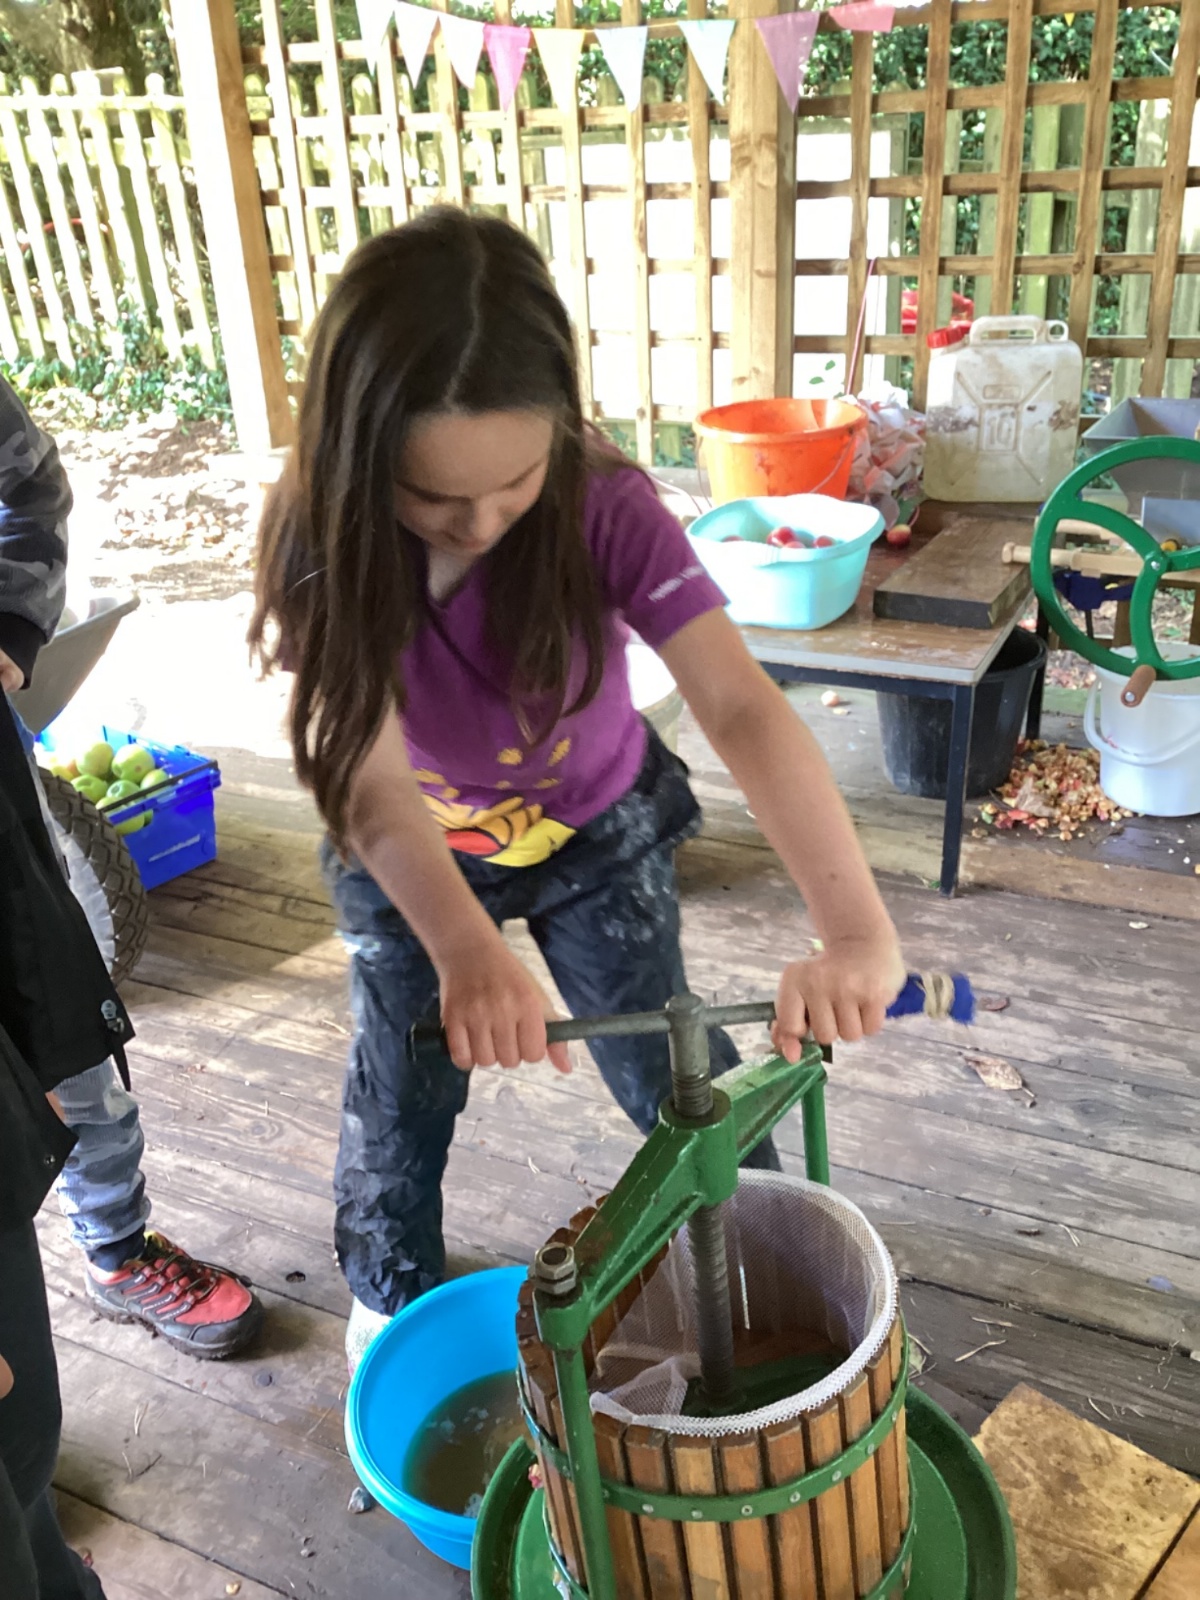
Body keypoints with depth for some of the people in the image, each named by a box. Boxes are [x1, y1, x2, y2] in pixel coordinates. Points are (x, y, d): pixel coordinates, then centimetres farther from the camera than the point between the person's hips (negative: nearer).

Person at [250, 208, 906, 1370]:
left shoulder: (606, 509, -31)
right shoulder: (319, 539, -29)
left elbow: (742, 711, -42)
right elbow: (371, 778, -38)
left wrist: (857, 934, -55)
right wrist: (464, 951, -56)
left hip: (596, 828, 0)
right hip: (410, 856, 1)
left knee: (666, 1064, 9)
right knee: (402, 1086, 15)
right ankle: (389, 1295, 46)